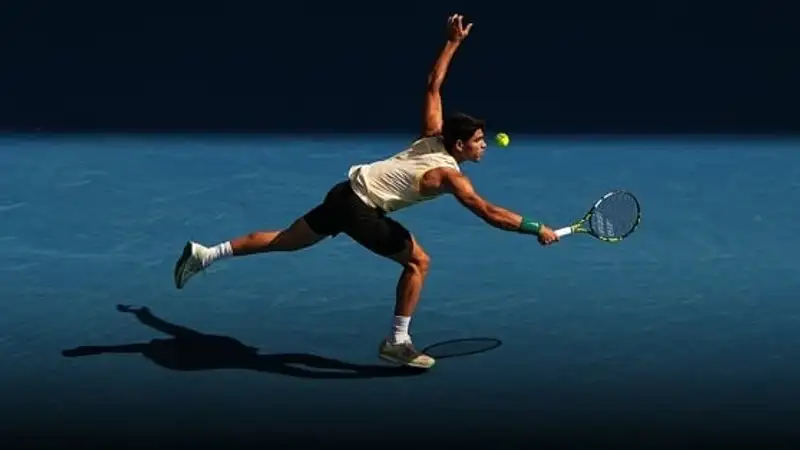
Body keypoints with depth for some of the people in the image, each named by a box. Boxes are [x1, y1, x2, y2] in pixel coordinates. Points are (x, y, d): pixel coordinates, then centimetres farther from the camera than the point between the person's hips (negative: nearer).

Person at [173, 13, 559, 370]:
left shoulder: (433, 137, 4)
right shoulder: (448, 175, -17)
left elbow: (432, 85, 10)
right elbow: (490, 213, -23)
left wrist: (453, 42, 15)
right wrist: (536, 229, -16)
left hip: (346, 192, 8)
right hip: (360, 207, -8)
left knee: (284, 241, 17)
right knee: (418, 261, -2)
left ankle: (205, 254, 21)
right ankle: (397, 343, 3)